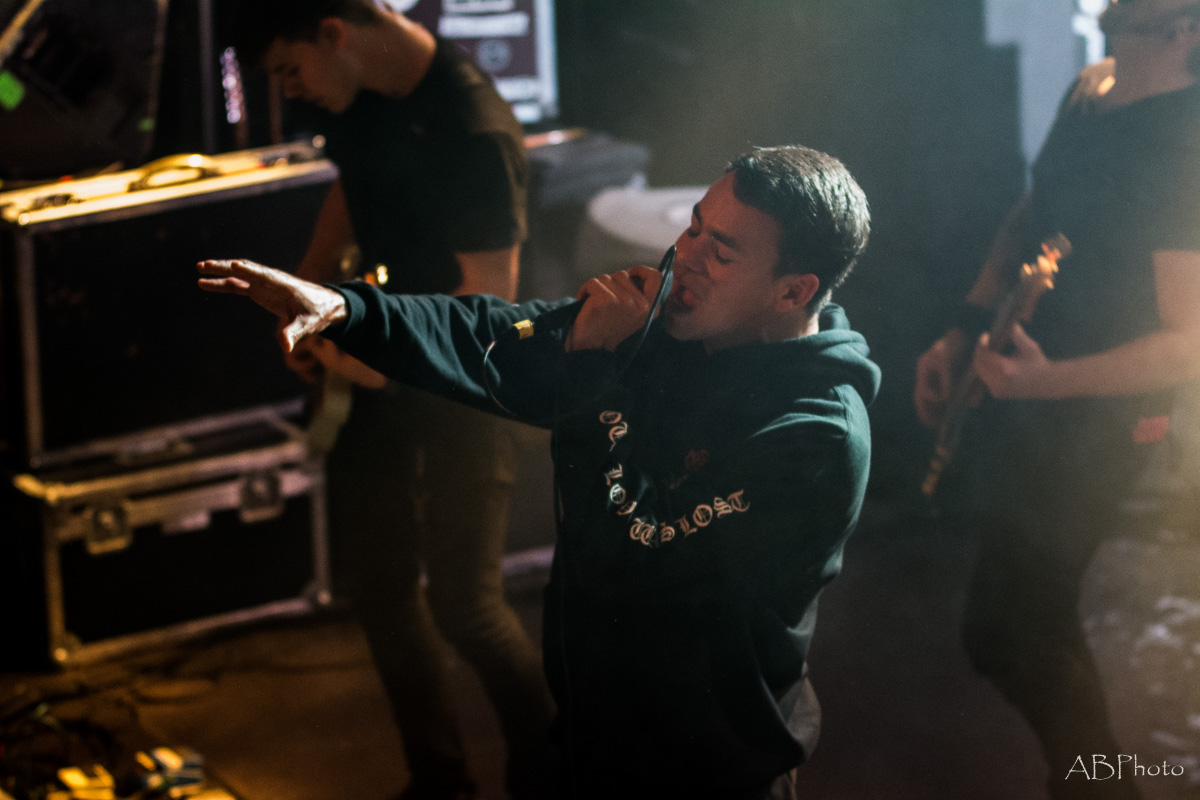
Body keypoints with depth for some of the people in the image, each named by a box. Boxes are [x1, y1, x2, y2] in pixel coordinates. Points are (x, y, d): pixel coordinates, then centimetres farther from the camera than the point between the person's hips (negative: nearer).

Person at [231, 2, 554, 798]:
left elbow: (488, 300, -25)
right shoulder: (356, 99, -1)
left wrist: (384, 358, -19)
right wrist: (309, 293, 10)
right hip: (385, 374, 8)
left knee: (463, 603, -4)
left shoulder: (471, 131, -28)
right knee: (380, 589, 13)